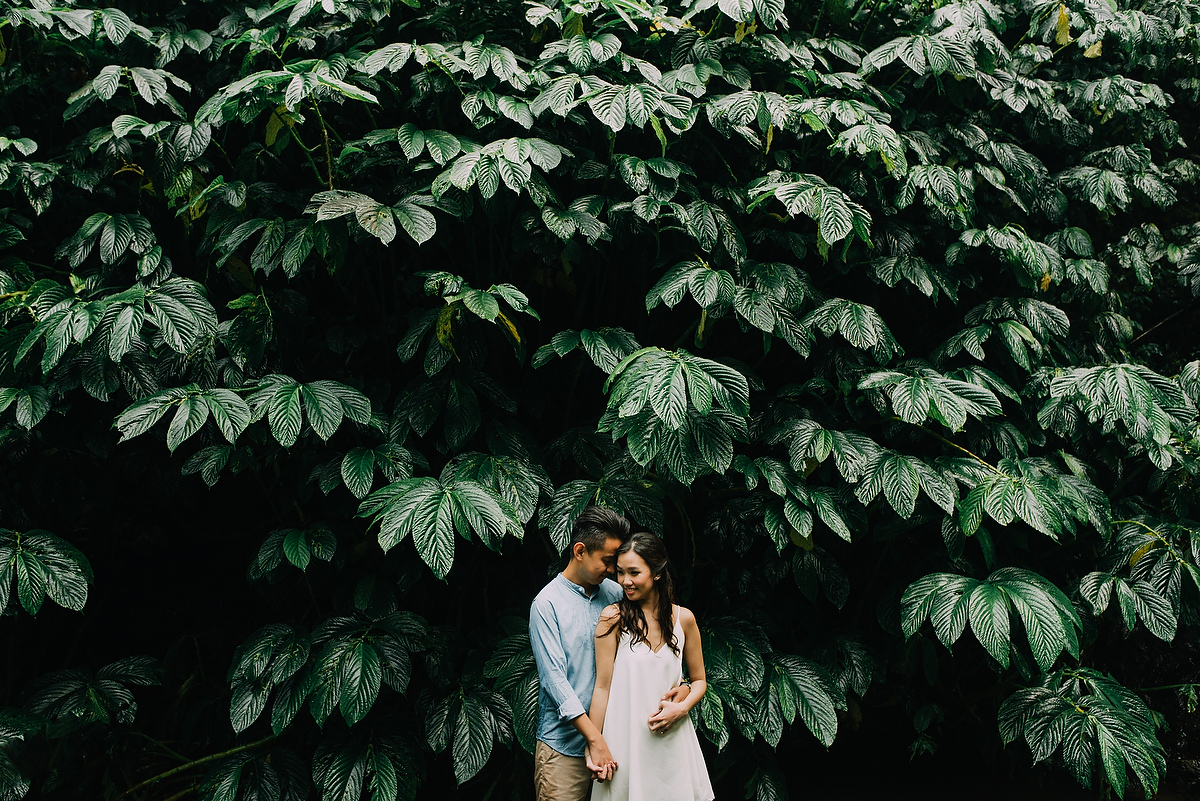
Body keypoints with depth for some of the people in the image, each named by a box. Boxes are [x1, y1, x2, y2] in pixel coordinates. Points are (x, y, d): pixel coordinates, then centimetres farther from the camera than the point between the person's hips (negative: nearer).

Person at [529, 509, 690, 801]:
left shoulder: (615, 593, 6)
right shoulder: (547, 604, -10)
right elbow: (554, 678, -15)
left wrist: (680, 685, -9)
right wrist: (595, 738, -19)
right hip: (564, 746, -4)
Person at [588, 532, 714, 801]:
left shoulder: (683, 618, 1)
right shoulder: (613, 618, -6)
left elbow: (699, 680, 11)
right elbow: (603, 686, -5)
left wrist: (682, 708, -9)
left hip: (672, 737, 2)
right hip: (626, 742, -2)